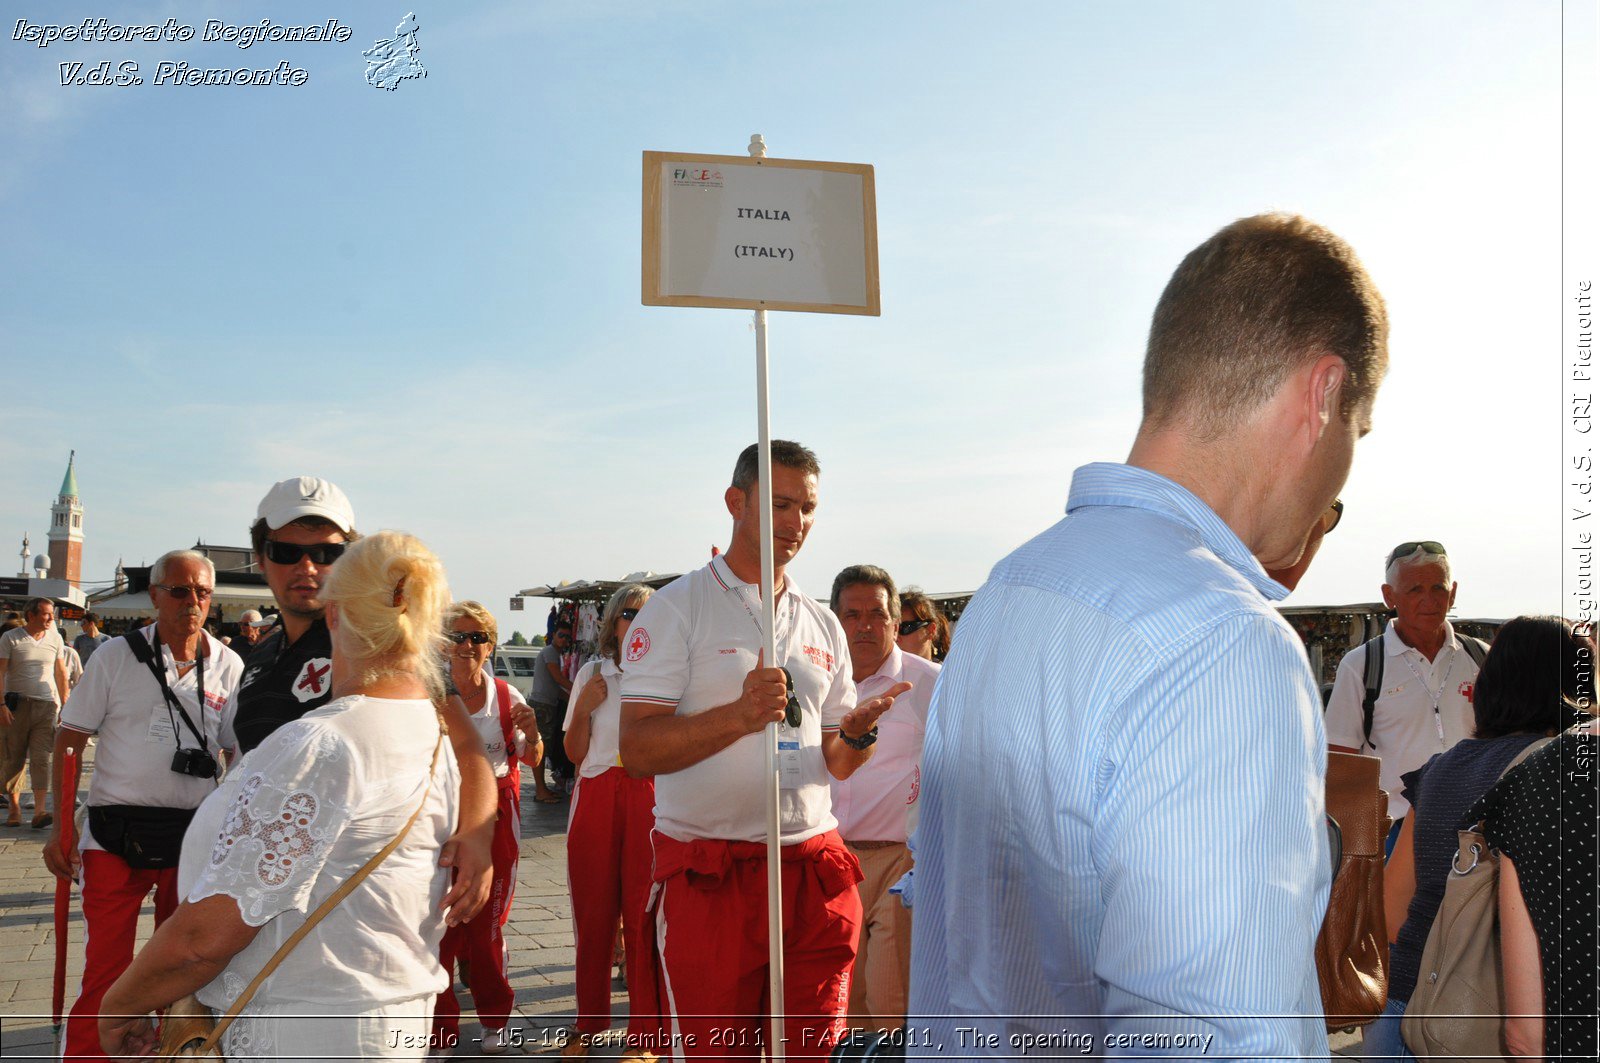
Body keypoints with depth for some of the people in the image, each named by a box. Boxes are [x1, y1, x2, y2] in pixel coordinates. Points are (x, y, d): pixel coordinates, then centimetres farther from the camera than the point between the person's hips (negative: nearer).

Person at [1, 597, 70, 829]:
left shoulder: (55, 638, 9)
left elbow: (61, 674, 16)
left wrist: (65, 704, 12)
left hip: (45, 705, 2)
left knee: (41, 758, -8)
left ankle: (40, 811, -15)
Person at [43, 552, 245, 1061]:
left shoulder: (229, 667, 1)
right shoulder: (116, 656, -2)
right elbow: (70, 741, 1)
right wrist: (60, 828, -6)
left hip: (195, 837, 2)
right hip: (116, 834, -2)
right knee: (104, 969, -1)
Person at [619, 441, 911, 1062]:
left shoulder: (823, 627, 14)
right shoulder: (676, 609, -2)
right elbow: (636, 749, -10)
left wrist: (857, 735, -5)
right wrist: (739, 715, -22)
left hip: (815, 872, 5)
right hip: (709, 876, -4)